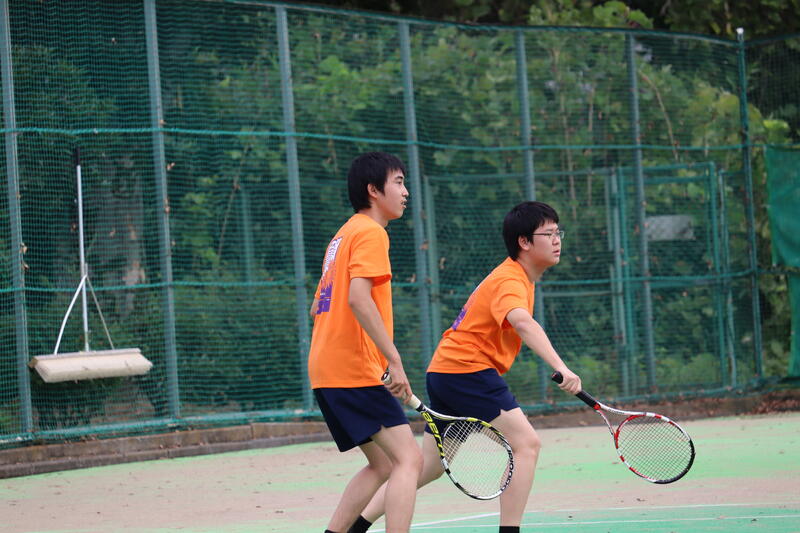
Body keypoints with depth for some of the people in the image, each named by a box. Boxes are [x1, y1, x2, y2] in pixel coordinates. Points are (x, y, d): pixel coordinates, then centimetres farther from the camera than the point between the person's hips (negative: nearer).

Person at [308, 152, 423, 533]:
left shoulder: (343, 235, 21)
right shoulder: (371, 233, -9)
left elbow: (319, 307, 25)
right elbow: (358, 298, -23)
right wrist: (394, 360, -24)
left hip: (327, 372, 10)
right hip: (356, 371, -10)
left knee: (382, 465, 15)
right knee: (409, 459, -11)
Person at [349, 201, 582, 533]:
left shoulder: (513, 276, 16)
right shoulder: (510, 281, -17)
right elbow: (523, 323, -37)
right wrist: (560, 368, -49)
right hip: (467, 370, -10)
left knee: (430, 466, 13)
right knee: (526, 443, -15)